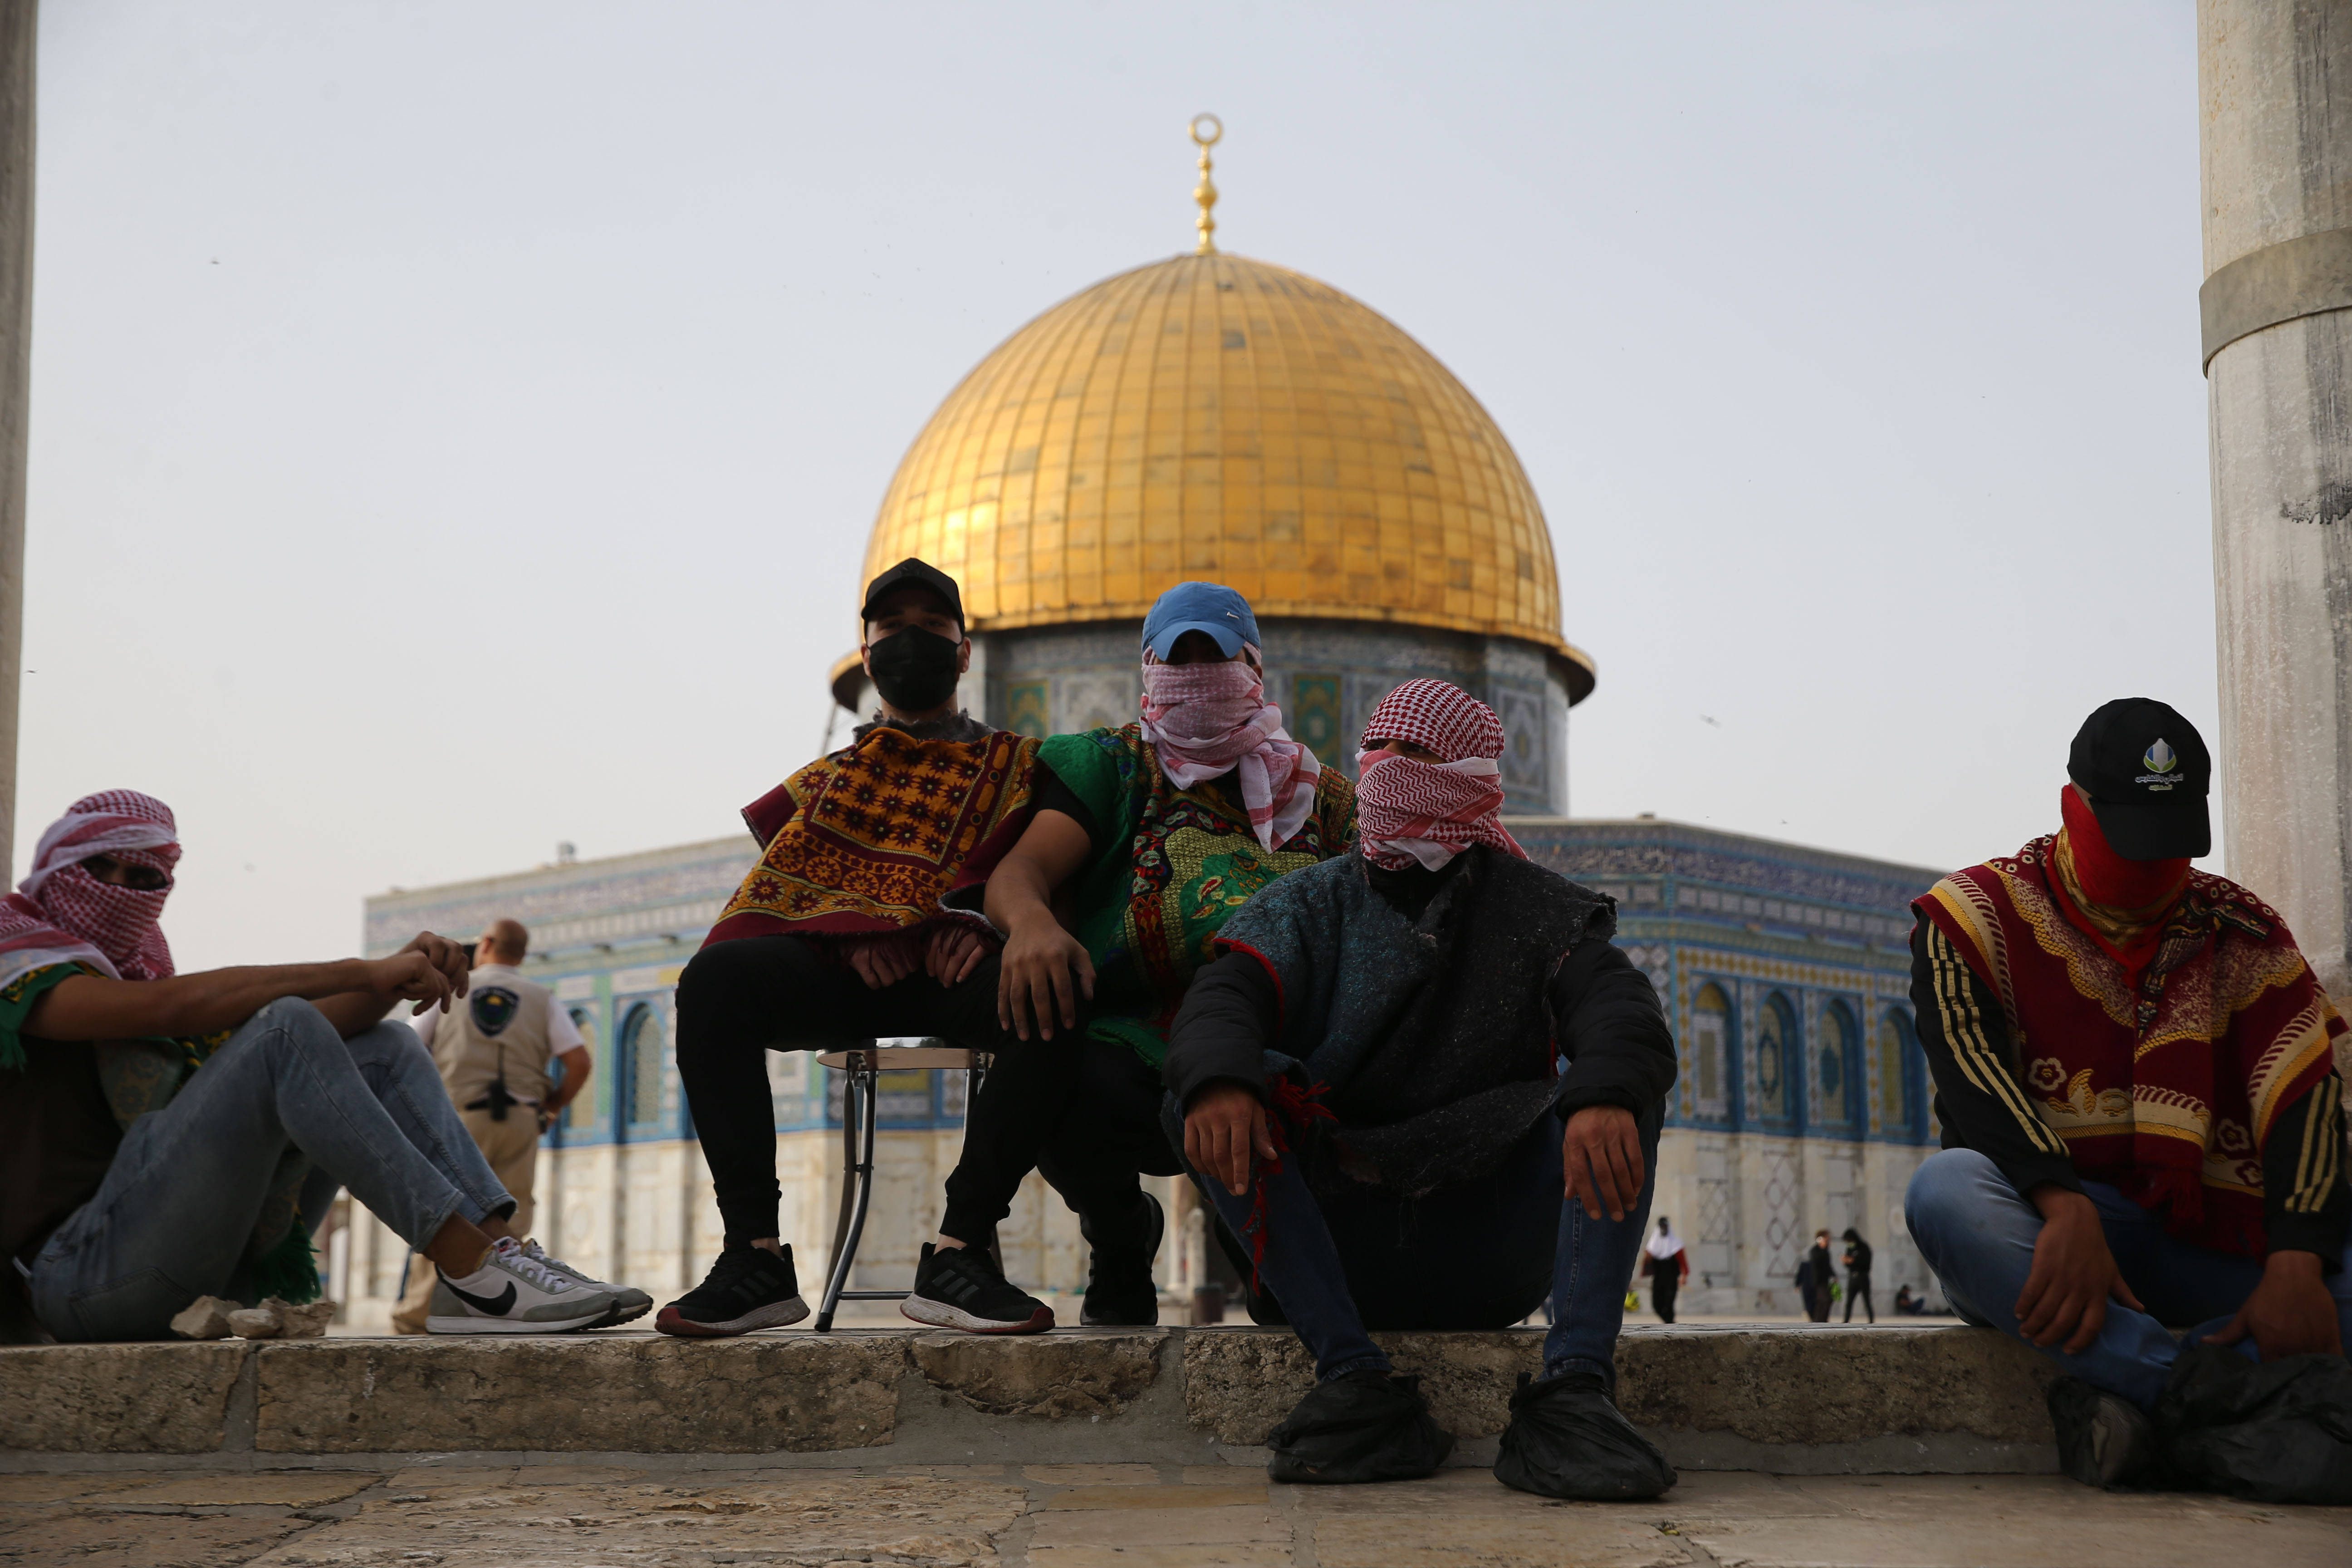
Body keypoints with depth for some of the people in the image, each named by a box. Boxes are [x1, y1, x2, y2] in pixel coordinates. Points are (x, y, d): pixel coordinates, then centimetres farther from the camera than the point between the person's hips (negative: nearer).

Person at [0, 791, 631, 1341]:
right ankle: (473, 1272, -32)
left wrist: (399, 975, -10)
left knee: (381, 1049, 1)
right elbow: (177, 1005, -17)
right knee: (285, 1030, -23)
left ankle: (502, 1249, -21)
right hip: (82, 1269, -8)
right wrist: (361, 973, -17)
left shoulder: (139, 971, 25)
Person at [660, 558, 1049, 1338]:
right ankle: (756, 1252, -35)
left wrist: (983, 922, -15)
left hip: (954, 964, -2)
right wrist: (855, 934, -8)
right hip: (841, 965, 2)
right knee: (715, 978, -30)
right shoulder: (831, 775, 29)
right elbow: (783, 886, 14)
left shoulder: (1013, 765, 23)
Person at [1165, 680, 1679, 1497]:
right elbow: (1224, 997, -8)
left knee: (1624, 1093, -21)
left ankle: (1573, 1387, -36)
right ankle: (1357, 1381, -33)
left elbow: (1619, 1009, -11)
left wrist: (1603, 1094, -37)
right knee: (1195, 1096, -22)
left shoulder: (1534, 908, 9)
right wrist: (1219, 1080, -34)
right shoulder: (1312, 903, 11)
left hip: (1493, 1261, 0)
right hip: (1342, 1247, 1)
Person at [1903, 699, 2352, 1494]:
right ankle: (2219, 1392, -40)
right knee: (1947, 1188, -37)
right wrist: (2065, 1210, -31)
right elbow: (1972, 1070, -13)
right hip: (2038, 1221, -2)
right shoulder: (1979, 911, 3)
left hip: (2200, 1236, 2)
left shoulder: (2238, 932, 10)